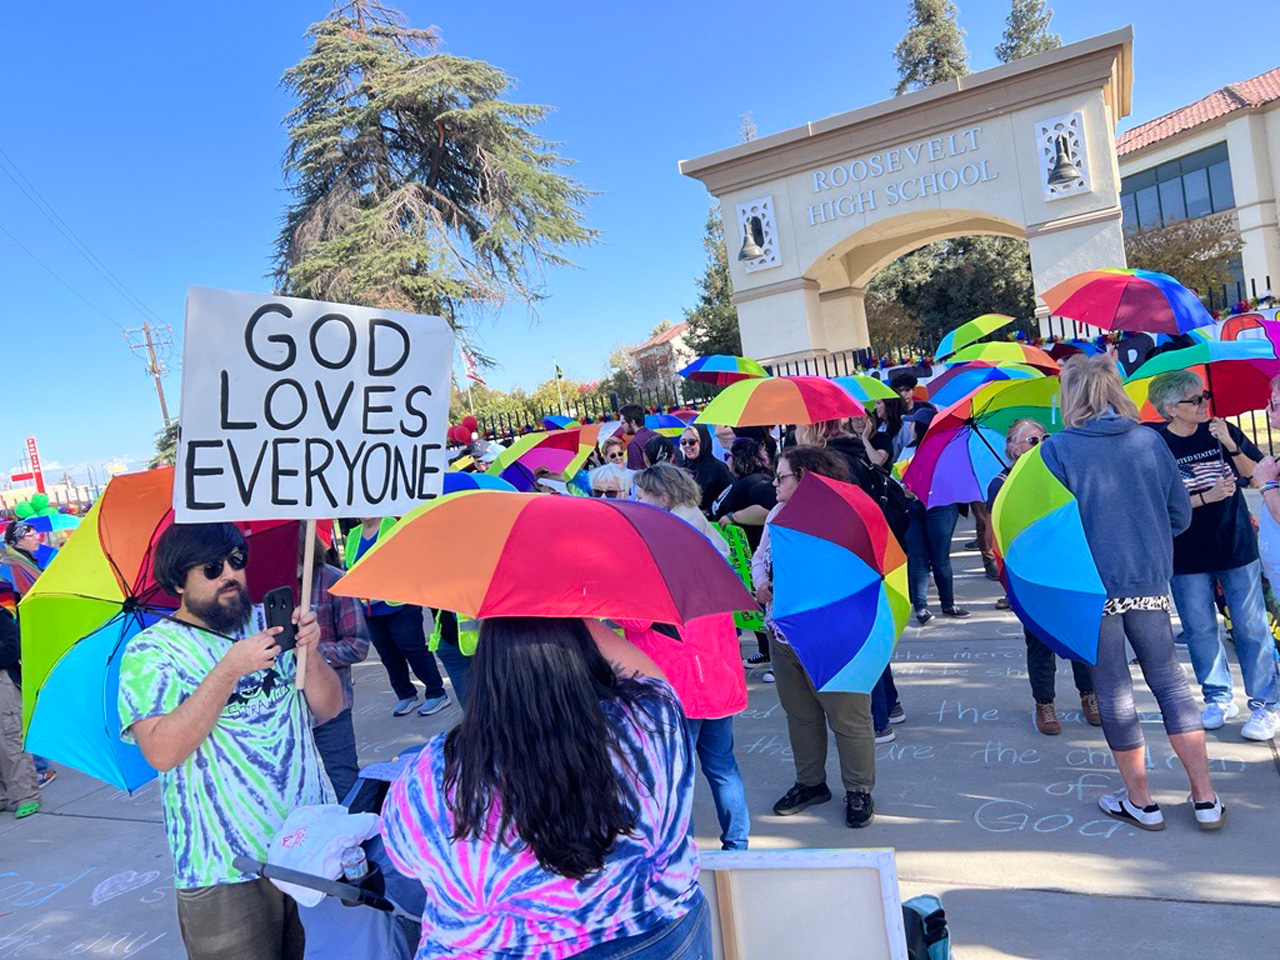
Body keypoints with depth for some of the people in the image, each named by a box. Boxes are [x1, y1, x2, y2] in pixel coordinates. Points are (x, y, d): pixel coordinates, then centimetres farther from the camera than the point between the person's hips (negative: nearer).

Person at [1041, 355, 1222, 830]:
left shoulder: (1056, 449, -10)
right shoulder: (1151, 441, 3)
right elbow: (1180, 515, 7)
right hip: (1150, 581, 4)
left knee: (1114, 692, 8)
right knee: (1169, 679, 15)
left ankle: (1140, 801, 20)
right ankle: (1205, 798, 19)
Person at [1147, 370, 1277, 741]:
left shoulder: (1224, 432, 0)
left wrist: (1231, 446, -15)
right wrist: (1205, 497, -18)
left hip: (1237, 546, 1)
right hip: (1188, 556, -1)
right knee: (1200, 631, 9)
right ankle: (1218, 699, 24)